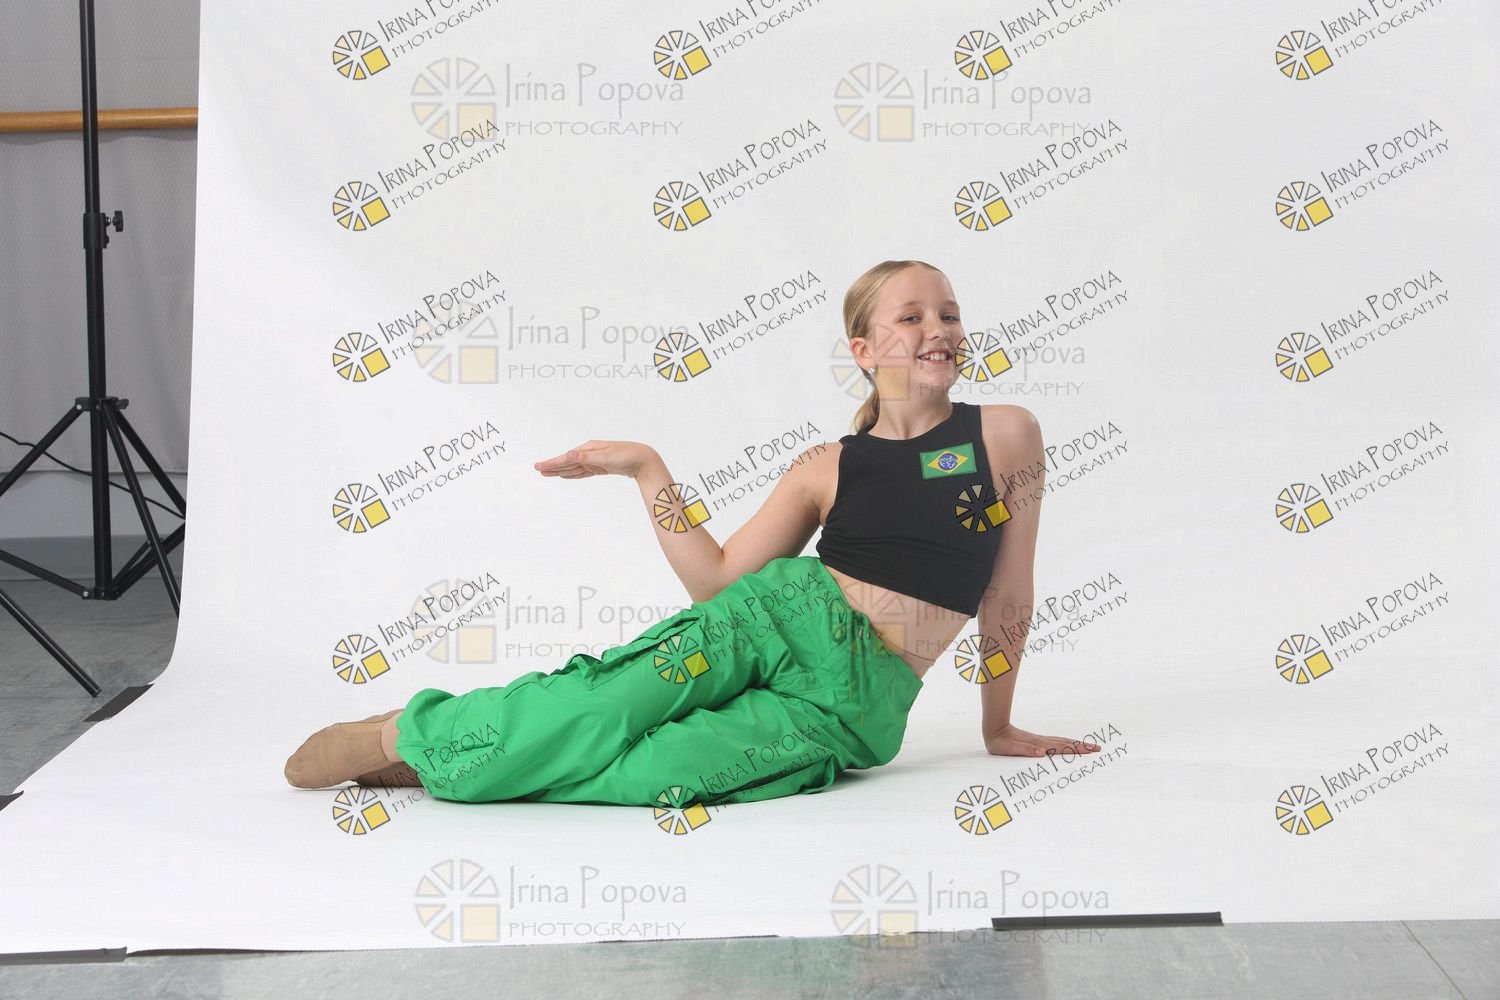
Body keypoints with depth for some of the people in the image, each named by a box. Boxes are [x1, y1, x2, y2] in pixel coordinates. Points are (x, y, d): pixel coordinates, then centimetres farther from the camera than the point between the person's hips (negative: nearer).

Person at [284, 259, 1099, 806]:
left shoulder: (1005, 434, 4)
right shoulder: (826, 468, 9)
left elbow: (1008, 591, 10)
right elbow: (719, 580, 7)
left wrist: (998, 728, 16)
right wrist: (645, 468, 2)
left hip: (858, 706, -1)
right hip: (784, 618, 1)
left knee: (647, 772, -27)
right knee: (601, 706, -27)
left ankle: (449, 763, -10)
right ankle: (403, 731, -5)